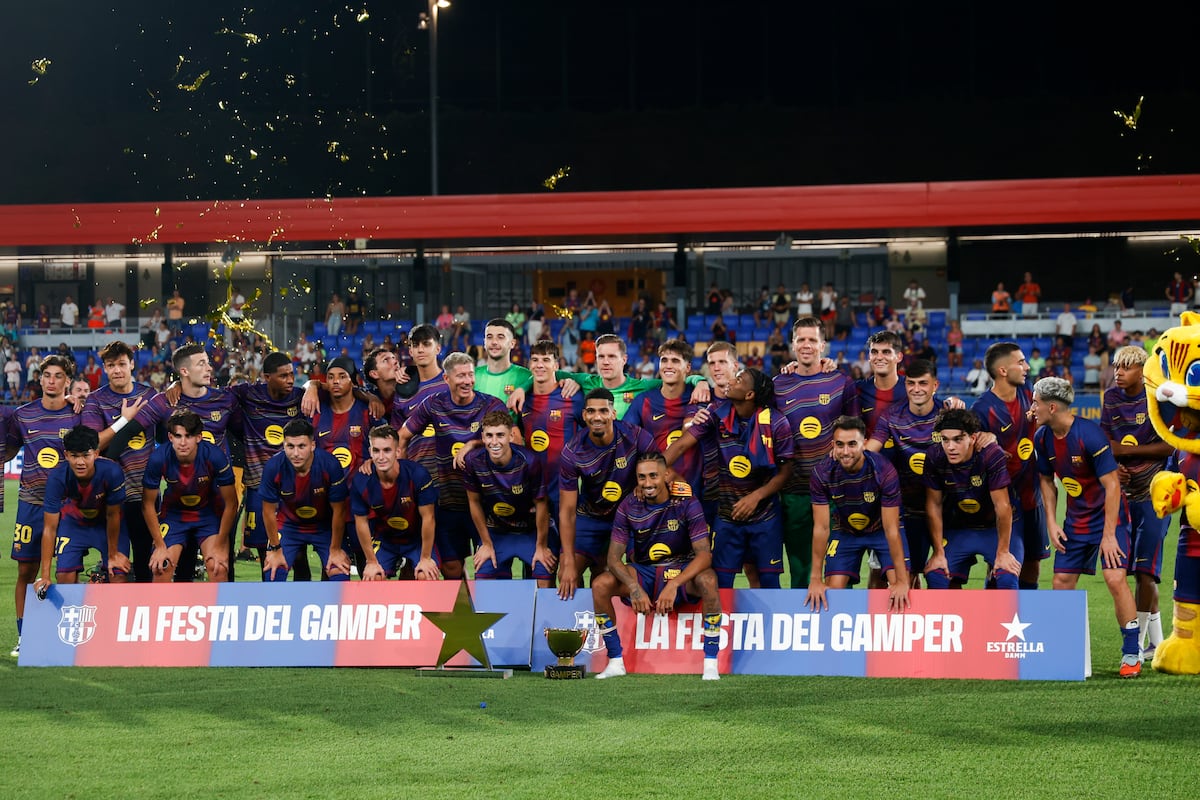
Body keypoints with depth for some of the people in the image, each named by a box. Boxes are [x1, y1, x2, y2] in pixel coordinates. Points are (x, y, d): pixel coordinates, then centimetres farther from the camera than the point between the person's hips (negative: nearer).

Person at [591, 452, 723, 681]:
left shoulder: (686, 503, -15)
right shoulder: (629, 506, -8)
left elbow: (704, 554, -22)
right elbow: (614, 557, -10)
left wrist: (673, 585, -37)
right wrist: (634, 588, -30)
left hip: (682, 572, -2)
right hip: (642, 573, 2)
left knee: (708, 580, -36)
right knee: (600, 585, -23)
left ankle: (711, 664, -29)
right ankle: (616, 662, -13)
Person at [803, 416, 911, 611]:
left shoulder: (883, 471, -30)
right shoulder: (822, 474, -24)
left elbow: (891, 529, -28)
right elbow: (821, 527, -19)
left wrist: (902, 581, -31)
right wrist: (815, 579, -22)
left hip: (881, 529, -2)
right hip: (845, 531, 2)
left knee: (901, 591, -19)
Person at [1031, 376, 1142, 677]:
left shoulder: (1089, 435, -25)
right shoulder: (1042, 438, -3)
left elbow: (1112, 485, -22)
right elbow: (1047, 481, 13)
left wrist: (1108, 535, -22)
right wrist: (1051, 522, 2)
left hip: (1108, 515, -7)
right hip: (1076, 520, 7)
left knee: (1115, 578, -19)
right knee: (1062, 581, 2)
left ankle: (1132, 654, -8)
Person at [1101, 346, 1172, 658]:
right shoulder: (1112, 398, 7)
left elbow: (1170, 446, -12)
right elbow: (1106, 442, 10)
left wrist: (1127, 450, -15)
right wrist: (1113, 467, -10)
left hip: (1154, 494, -6)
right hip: (1125, 493, 6)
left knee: (1145, 570, -11)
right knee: (1136, 571, 8)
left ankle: (1136, 643, -7)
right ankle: (1156, 642, 18)